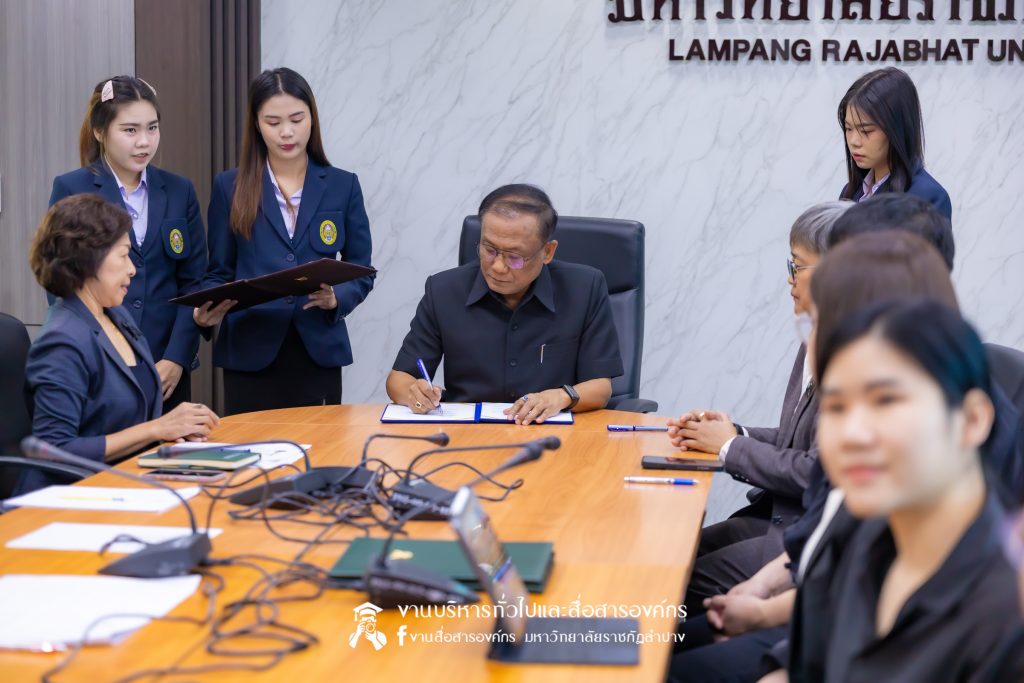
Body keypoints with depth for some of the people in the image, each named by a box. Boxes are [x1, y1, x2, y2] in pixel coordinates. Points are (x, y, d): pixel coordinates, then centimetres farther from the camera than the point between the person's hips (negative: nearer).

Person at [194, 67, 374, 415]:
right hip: (250, 357, -1)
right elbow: (220, 273, 6)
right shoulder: (230, 187, 4)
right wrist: (208, 311, -14)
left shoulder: (342, 186, 5)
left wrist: (336, 298, -13)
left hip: (319, 355, 1)